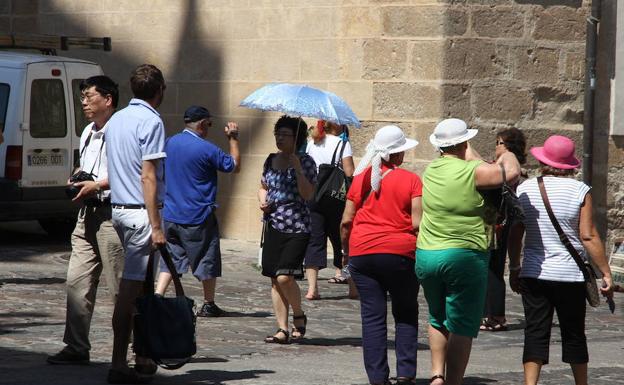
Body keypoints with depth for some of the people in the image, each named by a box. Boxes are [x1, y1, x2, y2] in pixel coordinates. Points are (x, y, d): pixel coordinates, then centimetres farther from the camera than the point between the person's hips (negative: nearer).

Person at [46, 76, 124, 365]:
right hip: (87, 214, 9)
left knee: (120, 285, -4)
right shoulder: (87, 133, 19)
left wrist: (96, 185, -18)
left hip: (111, 214, -9)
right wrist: (78, 179, 11)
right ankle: (76, 348, 5)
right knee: (77, 281, 3)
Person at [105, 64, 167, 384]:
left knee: (139, 285, 16)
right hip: (140, 212, -9)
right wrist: (156, 226, -17)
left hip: (119, 209, 9)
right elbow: (148, 177, -17)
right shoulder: (150, 121, -12)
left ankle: (142, 358, 21)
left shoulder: (116, 120, 14)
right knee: (130, 288, -8)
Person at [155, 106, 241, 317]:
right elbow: (235, 166, -4)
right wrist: (233, 138, 4)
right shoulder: (206, 149, -15)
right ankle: (208, 305, 17)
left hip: (170, 214, 5)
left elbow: (163, 173, 18)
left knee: (171, 258, 10)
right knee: (208, 260, 9)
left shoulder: (169, 143, 4)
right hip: (198, 217, -5)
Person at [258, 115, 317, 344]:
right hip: (273, 226, 6)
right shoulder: (271, 161, 12)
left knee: (285, 277, -15)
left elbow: (308, 195, -14)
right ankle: (283, 329, 10)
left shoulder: (305, 162, -5)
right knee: (275, 280, 4)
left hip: (297, 228, -6)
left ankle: (299, 316, 10)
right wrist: (262, 201, 6)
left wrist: (297, 169, -22)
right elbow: (263, 187, 26)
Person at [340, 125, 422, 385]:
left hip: (362, 253, 2)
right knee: (406, 315, 12)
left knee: (373, 317, 5)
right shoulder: (411, 180, -4)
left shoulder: (361, 178, 6)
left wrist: (346, 251, 21)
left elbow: (346, 221, 7)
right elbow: (418, 224, -9)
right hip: (400, 254, -2)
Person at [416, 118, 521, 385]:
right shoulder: (472, 172, -12)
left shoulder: (431, 171, 7)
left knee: (437, 320, 23)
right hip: (464, 256, -6)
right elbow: (511, 173, -17)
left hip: (426, 256, 6)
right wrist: (509, 157, 2)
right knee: (462, 328, 3)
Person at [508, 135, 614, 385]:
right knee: (573, 334, 11)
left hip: (533, 275, 2)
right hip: (570, 275, -1)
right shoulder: (580, 191, -6)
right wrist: (606, 273, -5)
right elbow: (588, 236, -10)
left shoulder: (525, 189, 1)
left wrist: (514, 268, 17)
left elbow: (515, 234, 4)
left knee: (536, 333, 2)